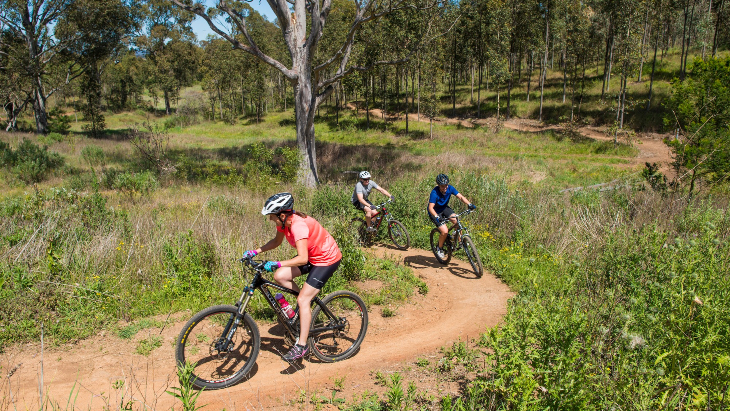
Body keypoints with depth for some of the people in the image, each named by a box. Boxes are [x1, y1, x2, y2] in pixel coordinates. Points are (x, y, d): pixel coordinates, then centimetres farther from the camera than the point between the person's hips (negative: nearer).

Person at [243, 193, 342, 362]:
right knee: (279, 276, -5)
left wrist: (277, 264, -43)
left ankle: (301, 346, -3)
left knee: (303, 300, -12)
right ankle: (308, 301, 15)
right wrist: (255, 251, 1)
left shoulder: (298, 225, -32)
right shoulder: (284, 221, -7)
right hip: (312, 256, 9)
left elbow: (302, 258, -38)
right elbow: (277, 241, 11)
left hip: (327, 259, -9)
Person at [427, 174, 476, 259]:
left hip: (444, 208, 5)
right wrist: (437, 217, -54)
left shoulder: (450, 188, -16)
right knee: (445, 231, -20)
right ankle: (439, 249, 6)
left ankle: (459, 241, 3)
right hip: (435, 212, -5)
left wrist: (469, 204, -34)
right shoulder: (434, 193, -31)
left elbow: (460, 196, -17)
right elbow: (431, 208, -37)